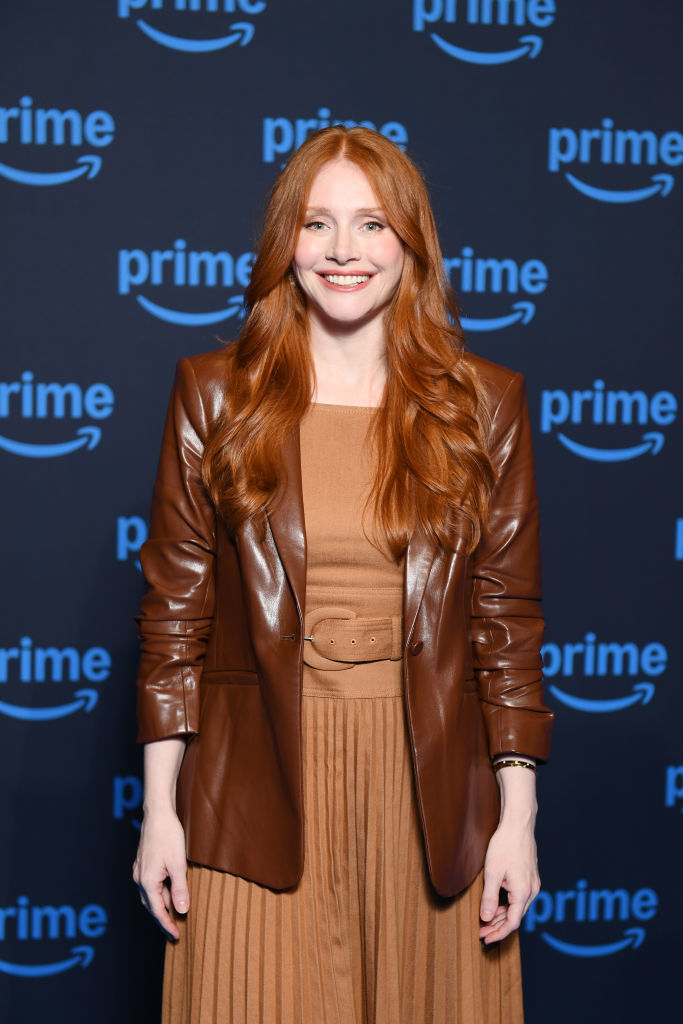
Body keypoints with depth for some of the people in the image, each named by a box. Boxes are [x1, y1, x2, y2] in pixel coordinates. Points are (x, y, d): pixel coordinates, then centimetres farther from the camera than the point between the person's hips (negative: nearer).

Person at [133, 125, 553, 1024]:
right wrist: (159, 806, -1)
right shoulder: (213, 396, 2)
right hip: (259, 795, 0)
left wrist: (518, 818, -1)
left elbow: (509, 620, 3)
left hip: (429, 790, 1)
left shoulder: (484, 405, 3)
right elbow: (173, 610, 3)